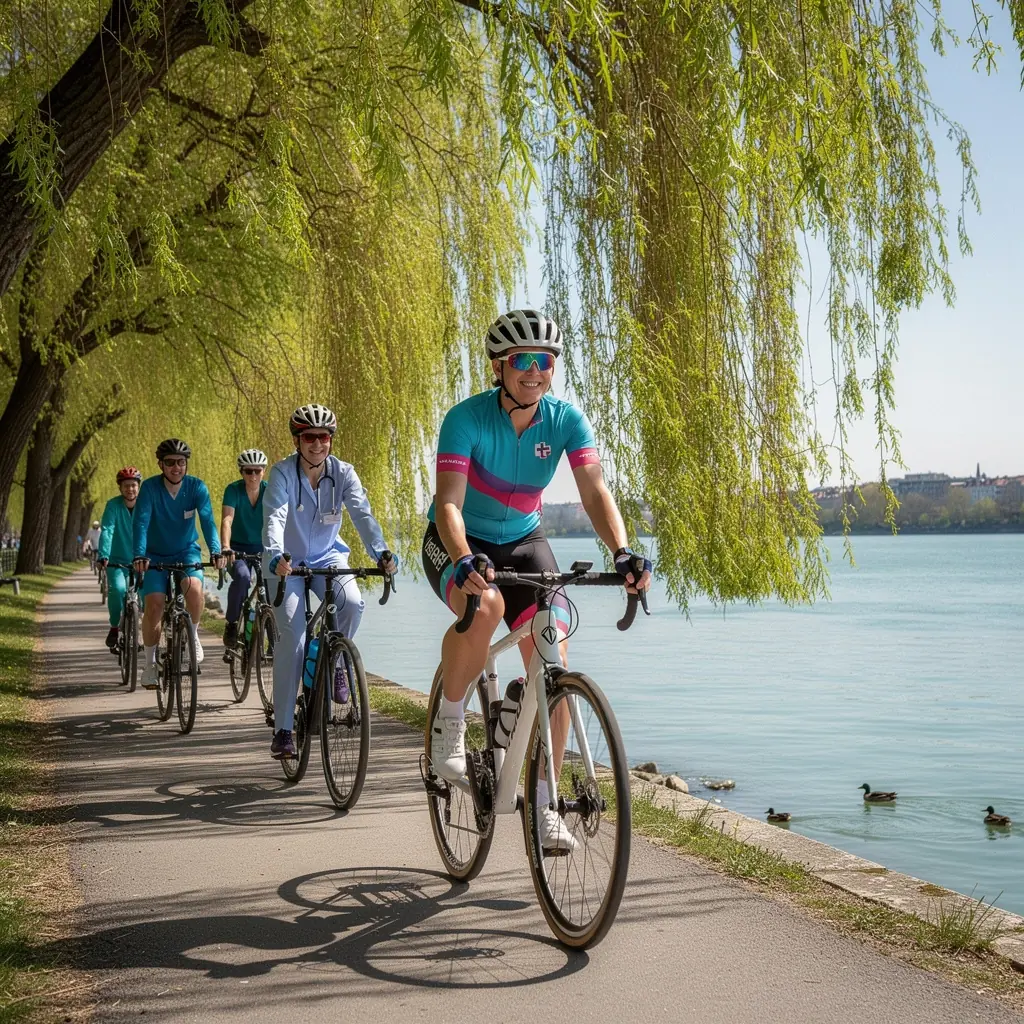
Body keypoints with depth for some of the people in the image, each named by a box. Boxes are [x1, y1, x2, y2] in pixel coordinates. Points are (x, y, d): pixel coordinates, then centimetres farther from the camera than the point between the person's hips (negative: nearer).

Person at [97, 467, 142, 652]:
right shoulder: (113, 505, -9)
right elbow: (106, 531, -20)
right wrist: (103, 556, -34)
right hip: (116, 560, -2)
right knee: (117, 588, -27)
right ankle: (114, 628, -8)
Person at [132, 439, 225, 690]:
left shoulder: (196, 487, -14)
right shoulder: (150, 487, -17)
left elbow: (207, 520, -24)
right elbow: (141, 523, -26)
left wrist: (215, 551, -40)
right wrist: (139, 556, -42)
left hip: (187, 551, 0)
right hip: (156, 556, 0)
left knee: (194, 588, -30)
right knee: (154, 606, -15)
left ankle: (192, 634, -2)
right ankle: (150, 662, 7)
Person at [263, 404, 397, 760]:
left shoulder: (343, 473, -11)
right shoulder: (283, 473, -17)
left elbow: (362, 514, -24)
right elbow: (274, 518, -31)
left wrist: (380, 552, -42)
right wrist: (275, 556, -50)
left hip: (328, 558, 2)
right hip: (289, 563, -2)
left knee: (352, 603, -29)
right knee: (292, 637, -14)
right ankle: (283, 729, -5)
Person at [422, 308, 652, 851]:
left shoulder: (566, 420, -13)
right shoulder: (467, 418, -24)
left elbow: (594, 492, -22)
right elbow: (448, 502, -33)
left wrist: (622, 552, -40)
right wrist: (465, 562, -52)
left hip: (523, 542, 4)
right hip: (457, 543, -4)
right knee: (485, 606, -38)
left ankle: (544, 806, 1)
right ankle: (449, 718, -10)